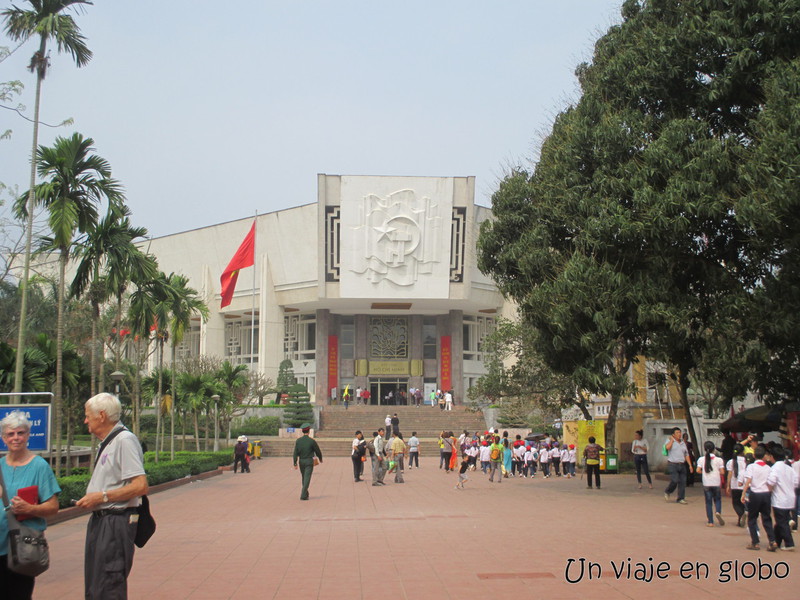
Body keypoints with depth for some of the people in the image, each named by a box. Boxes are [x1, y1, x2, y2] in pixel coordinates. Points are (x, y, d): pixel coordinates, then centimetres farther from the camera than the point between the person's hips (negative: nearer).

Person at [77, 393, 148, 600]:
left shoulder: (125, 440, -16)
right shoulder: (107, 442, 15)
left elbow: (140, 486, -23)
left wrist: (102, 497, -18)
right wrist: (91, 498, 9)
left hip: (116, 523, -10)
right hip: (100, 520, 10)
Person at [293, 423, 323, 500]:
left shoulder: (298, 440, -3)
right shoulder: (312, 441, -11)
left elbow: (295, 453, -7)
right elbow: (318, 451, -2)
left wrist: (295, 464, -6)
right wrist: (320, 459, 17)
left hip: (301, 461, 4)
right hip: (309, 462, -4)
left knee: (304, 478, 19)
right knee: (307, 478, -7)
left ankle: (306, 494, 30)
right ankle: (303, 495, -17)